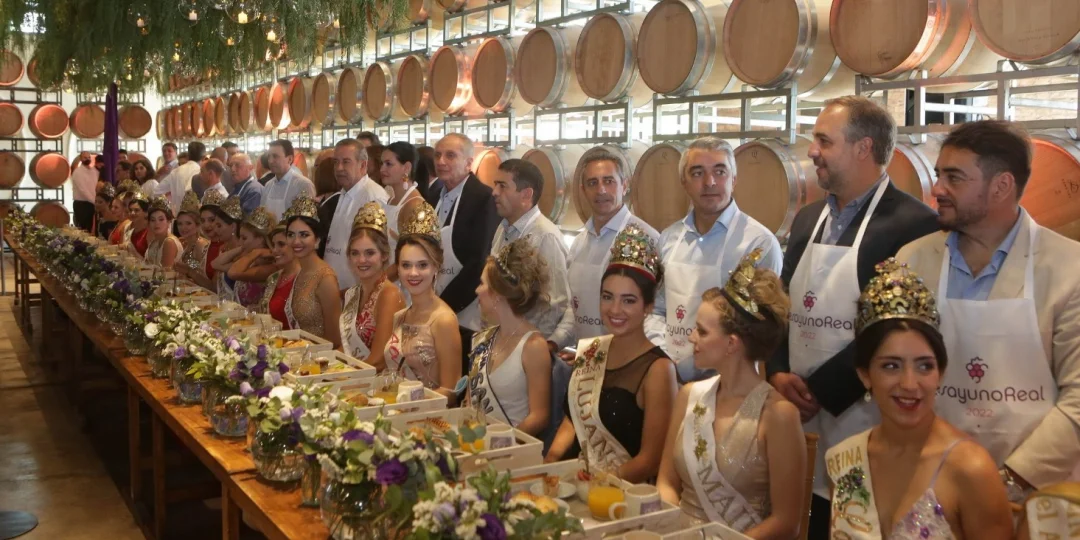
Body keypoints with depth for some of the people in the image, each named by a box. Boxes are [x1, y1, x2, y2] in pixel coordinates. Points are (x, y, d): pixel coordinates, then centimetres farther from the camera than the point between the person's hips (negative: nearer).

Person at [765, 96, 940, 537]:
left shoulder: (912, 224, -11)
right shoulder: (808, 219, 13)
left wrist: (819, 390, -14)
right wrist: (778, 373, -2)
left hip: (861, 425, -6)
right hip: (798, 418, 6)